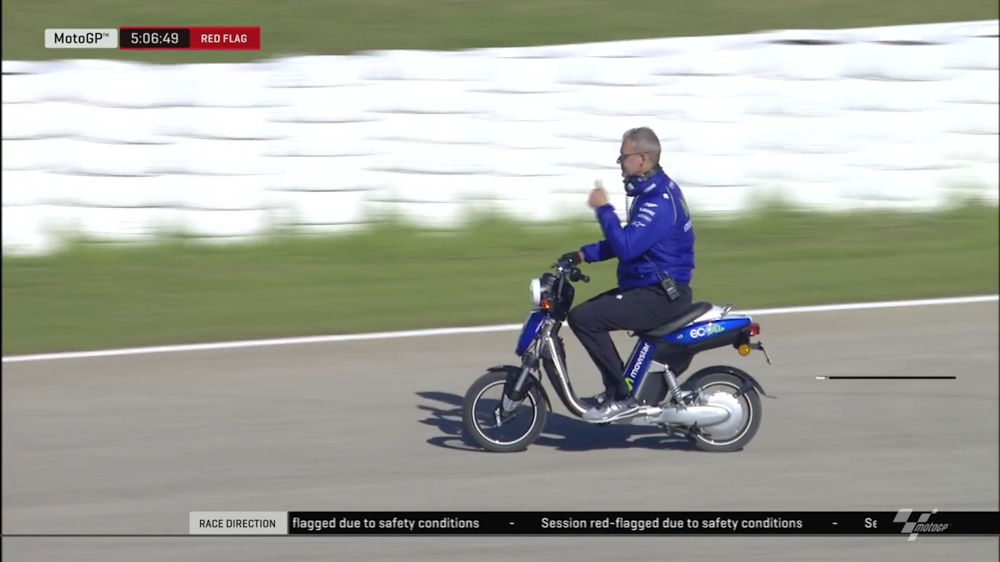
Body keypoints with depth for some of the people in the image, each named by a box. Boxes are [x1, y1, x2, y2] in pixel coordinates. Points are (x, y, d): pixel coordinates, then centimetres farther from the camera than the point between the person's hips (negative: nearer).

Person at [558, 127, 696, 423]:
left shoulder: (660, 202, -21)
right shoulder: (653, 191, 13)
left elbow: (626, 247, -30)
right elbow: (627, 242, 20)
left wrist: (603, 209, -20)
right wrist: (583, 254, 10)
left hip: (659, 296, -11)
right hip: (654, 288, 11)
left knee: (584, 318, -20)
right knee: (585, 312, 18)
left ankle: (621, 396, -16)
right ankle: (616, 387, 18)